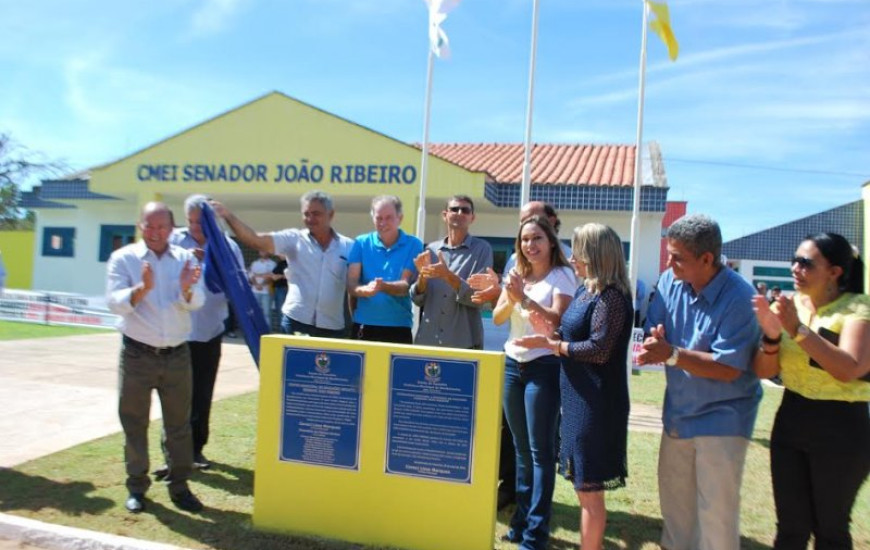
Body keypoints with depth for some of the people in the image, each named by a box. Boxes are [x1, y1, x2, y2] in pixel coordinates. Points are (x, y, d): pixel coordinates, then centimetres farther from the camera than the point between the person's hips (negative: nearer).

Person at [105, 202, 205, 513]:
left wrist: (186, 289, -31)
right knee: (134, 422, 8)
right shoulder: (123, 258, -2)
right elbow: (115, 303, -14)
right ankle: (137, 487, 22)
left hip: (178, 355, 2)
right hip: (137, 355, -1)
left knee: (179, 423, 9)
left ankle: (179, 486, 20)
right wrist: (142, 289, -32)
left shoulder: (185, 259, 3)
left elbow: (196, 302, -8)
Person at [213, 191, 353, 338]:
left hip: (332, 328, 1)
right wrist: (228, 216, -22)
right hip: (295, 321, -1)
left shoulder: (348, 247, 4)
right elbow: (255, 240, -10)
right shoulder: (294, 239, 1)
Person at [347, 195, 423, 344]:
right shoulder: (361, 243, 5)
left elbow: (406, 285, -8)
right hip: (364, 326, 1)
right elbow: (351, 285, -3)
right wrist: (365, 289, -26)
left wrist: (383, 286, -29)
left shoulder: (413, 245, 1)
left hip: (399, 327, -1)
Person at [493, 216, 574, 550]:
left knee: (540, 450, -2)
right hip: (512, 364, 6)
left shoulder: (561, 275, -6)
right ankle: (521, 520, 27)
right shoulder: (517, 273, 12)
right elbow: (497, 318, 7)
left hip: (544, 367, -6)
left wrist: (524, 297, -21)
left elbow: (558, 320, -17)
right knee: (521, 448, 15)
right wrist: (511, 298, -11)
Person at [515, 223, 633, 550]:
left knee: (589, 490, 1)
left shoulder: (611, 296, -17)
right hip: (579, 399, 10)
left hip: (596, 404, -10)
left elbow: (598, 350, -22)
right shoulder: (586, 291, 12)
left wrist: (551, 345, -14)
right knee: (584, 486, 18)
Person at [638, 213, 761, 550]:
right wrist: (654, 346, -23)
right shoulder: (670, 281, -4)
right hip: (678, 412, 6)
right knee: (673, 499, 19)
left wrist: (672, 355, -31)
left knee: (716, 513, 0)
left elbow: (728, 368, -24)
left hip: (722, 418, -6)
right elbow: (653, 332, 1)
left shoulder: (739, 297, -22)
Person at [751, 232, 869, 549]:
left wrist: (798, 329, -28)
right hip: (790, 420, 4)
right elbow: (763, 371, 0)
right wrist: (772, 336, -19)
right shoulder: (787, 306, 4)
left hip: (842, 428, -4)